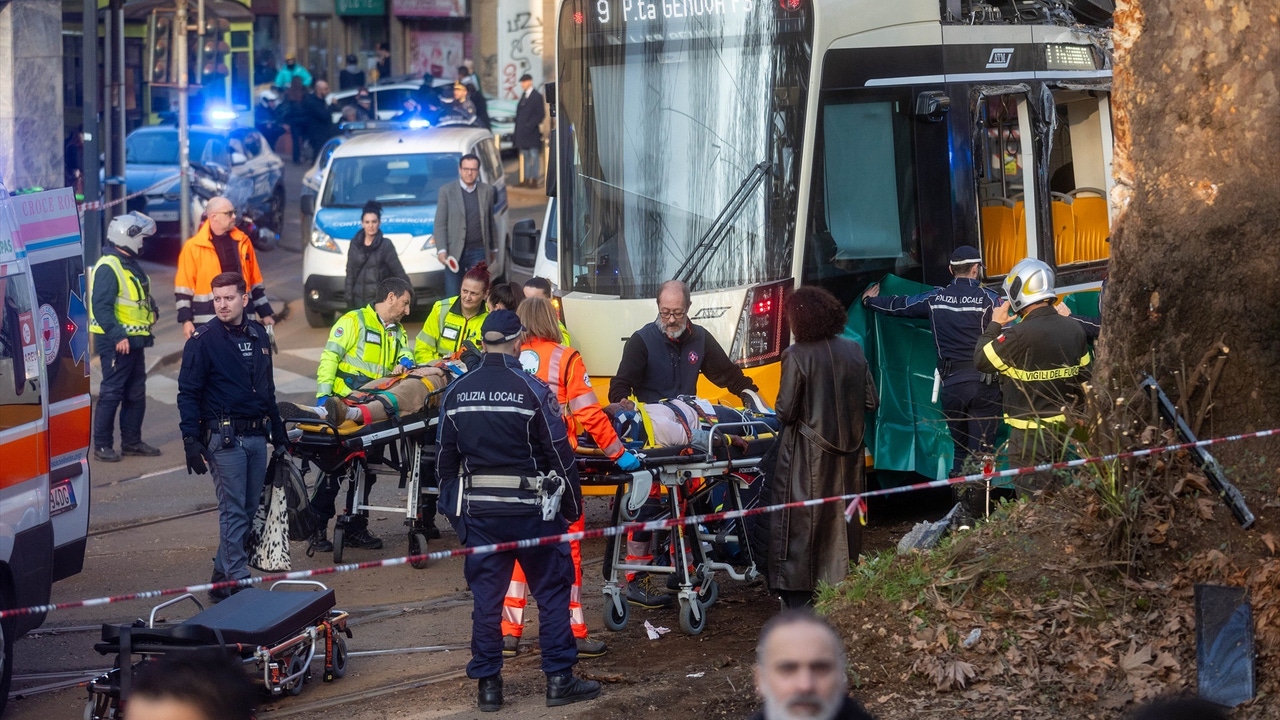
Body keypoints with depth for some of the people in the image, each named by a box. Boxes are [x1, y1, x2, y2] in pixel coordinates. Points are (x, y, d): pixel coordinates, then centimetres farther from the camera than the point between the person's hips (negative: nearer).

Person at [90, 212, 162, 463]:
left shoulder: (131, 266, 16)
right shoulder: (108, 268, -16)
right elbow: (101, 307, -23)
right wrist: (118, 337, -27)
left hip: (134, 341, 10)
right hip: (116, 344, -10)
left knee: (136, 394, 13)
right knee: (111, 394, -6)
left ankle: (132, 441, 22)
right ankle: (102, 445, -1)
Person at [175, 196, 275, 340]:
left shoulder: (242, 242, 10)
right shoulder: (193, 247, -3)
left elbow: (255, 282, 16)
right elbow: (184, 288, -3)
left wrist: (265, 313, 15)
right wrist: (186, 320, -10)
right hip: (207, 323, -4)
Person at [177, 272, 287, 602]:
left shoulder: (258, 335, 12)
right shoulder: (203, 340, -6)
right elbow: (188, 393, -7)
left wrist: (278, 429, 23)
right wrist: (191, 439, -14)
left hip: (256, 435, 6)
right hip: (224, 437, -6)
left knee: (249, 510, 8)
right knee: (234, 511, -7)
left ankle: (223, 574, 17)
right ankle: (236, 580, -6)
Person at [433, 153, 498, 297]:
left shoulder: (487, 191, 8)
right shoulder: (446, 191, 1)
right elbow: (440, 223, 0)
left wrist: (492, 249, 18)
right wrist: (441, 250, -10)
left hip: (478, 252, 1)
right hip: (455, 253, -1)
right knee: (452, 296, 0)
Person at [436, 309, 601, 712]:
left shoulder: (456, 393, 2)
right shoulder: (532, 391, -11)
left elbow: (445, 459, 8)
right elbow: (560, 455, -8)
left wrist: (451, 509, 18)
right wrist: (573, 506, 3)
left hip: (477, 511, 4)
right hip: (531, 509, -4)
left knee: (486, 597, 8)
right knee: (552, 592, 6)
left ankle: (488, 685, 11)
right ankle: (559, 680, 7)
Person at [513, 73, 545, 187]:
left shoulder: (537, 96, -7)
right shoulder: (523, 96, 15)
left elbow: (541, 115, -11)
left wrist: (530, 126, -17)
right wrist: (517, 129, 11)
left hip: (532, 132, -8)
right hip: (522, 133, 8)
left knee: (534, 155, -5)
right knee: (525, 156, 10)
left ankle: (534, 179, -5)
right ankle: (526, 179, 15)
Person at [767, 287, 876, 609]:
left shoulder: (797, 356, -15)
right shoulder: (853, 351, 0)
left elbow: (785, 411, -15)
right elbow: (871, 401, 3)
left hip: (808, 456, -5)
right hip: (849, 451, 5)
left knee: (802, 522, 1)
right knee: (843, 519, 15)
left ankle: (799, 597, 0)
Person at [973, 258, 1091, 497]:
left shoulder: (1019, 335, -22)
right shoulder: (1074, 329, 2)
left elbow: (981, 360, -9)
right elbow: (1083, 378, 10)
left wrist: (994, 325, 2)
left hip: (1030, 432, -7)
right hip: (1063, 427, 7)